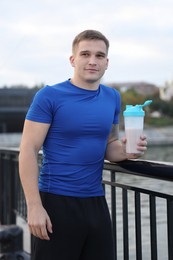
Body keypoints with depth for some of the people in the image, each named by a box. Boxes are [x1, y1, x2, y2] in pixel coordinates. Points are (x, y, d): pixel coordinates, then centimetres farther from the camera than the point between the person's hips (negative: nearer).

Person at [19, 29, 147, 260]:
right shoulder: (49, 96, -8)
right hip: (56, 201, -5)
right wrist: (34, 206, -17)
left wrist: (126, 150, -5)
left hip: (96, 202, 5)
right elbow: (28, 151, -11)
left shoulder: (112, 97, 7)